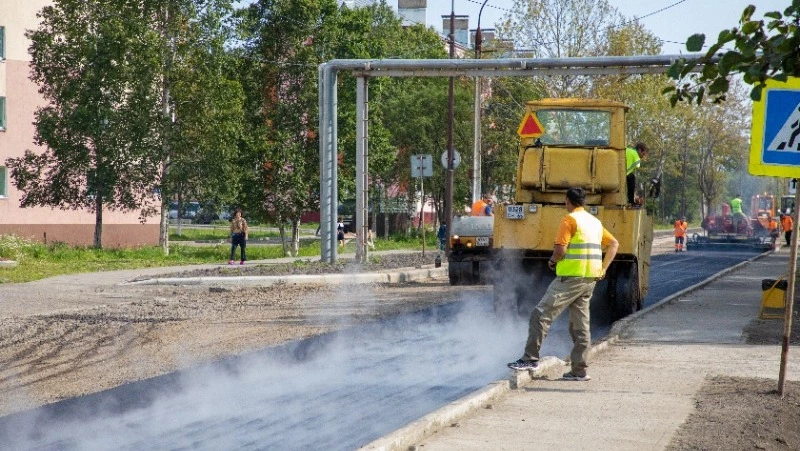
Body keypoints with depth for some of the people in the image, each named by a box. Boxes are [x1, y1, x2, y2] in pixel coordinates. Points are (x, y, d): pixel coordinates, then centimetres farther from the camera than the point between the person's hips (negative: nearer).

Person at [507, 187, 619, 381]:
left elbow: (560, 250, -18)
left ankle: (531, 358, -8)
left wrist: (553, 261, 3)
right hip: (590, 278, 8)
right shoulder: (595, 222, 17)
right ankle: (580, 370, 10)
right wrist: (603, 269, 17)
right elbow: (614, 244, 21)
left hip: (571, 277, -8)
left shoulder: (570, 220, -8)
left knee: (541, 315, -5)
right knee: (580, 324, 10)